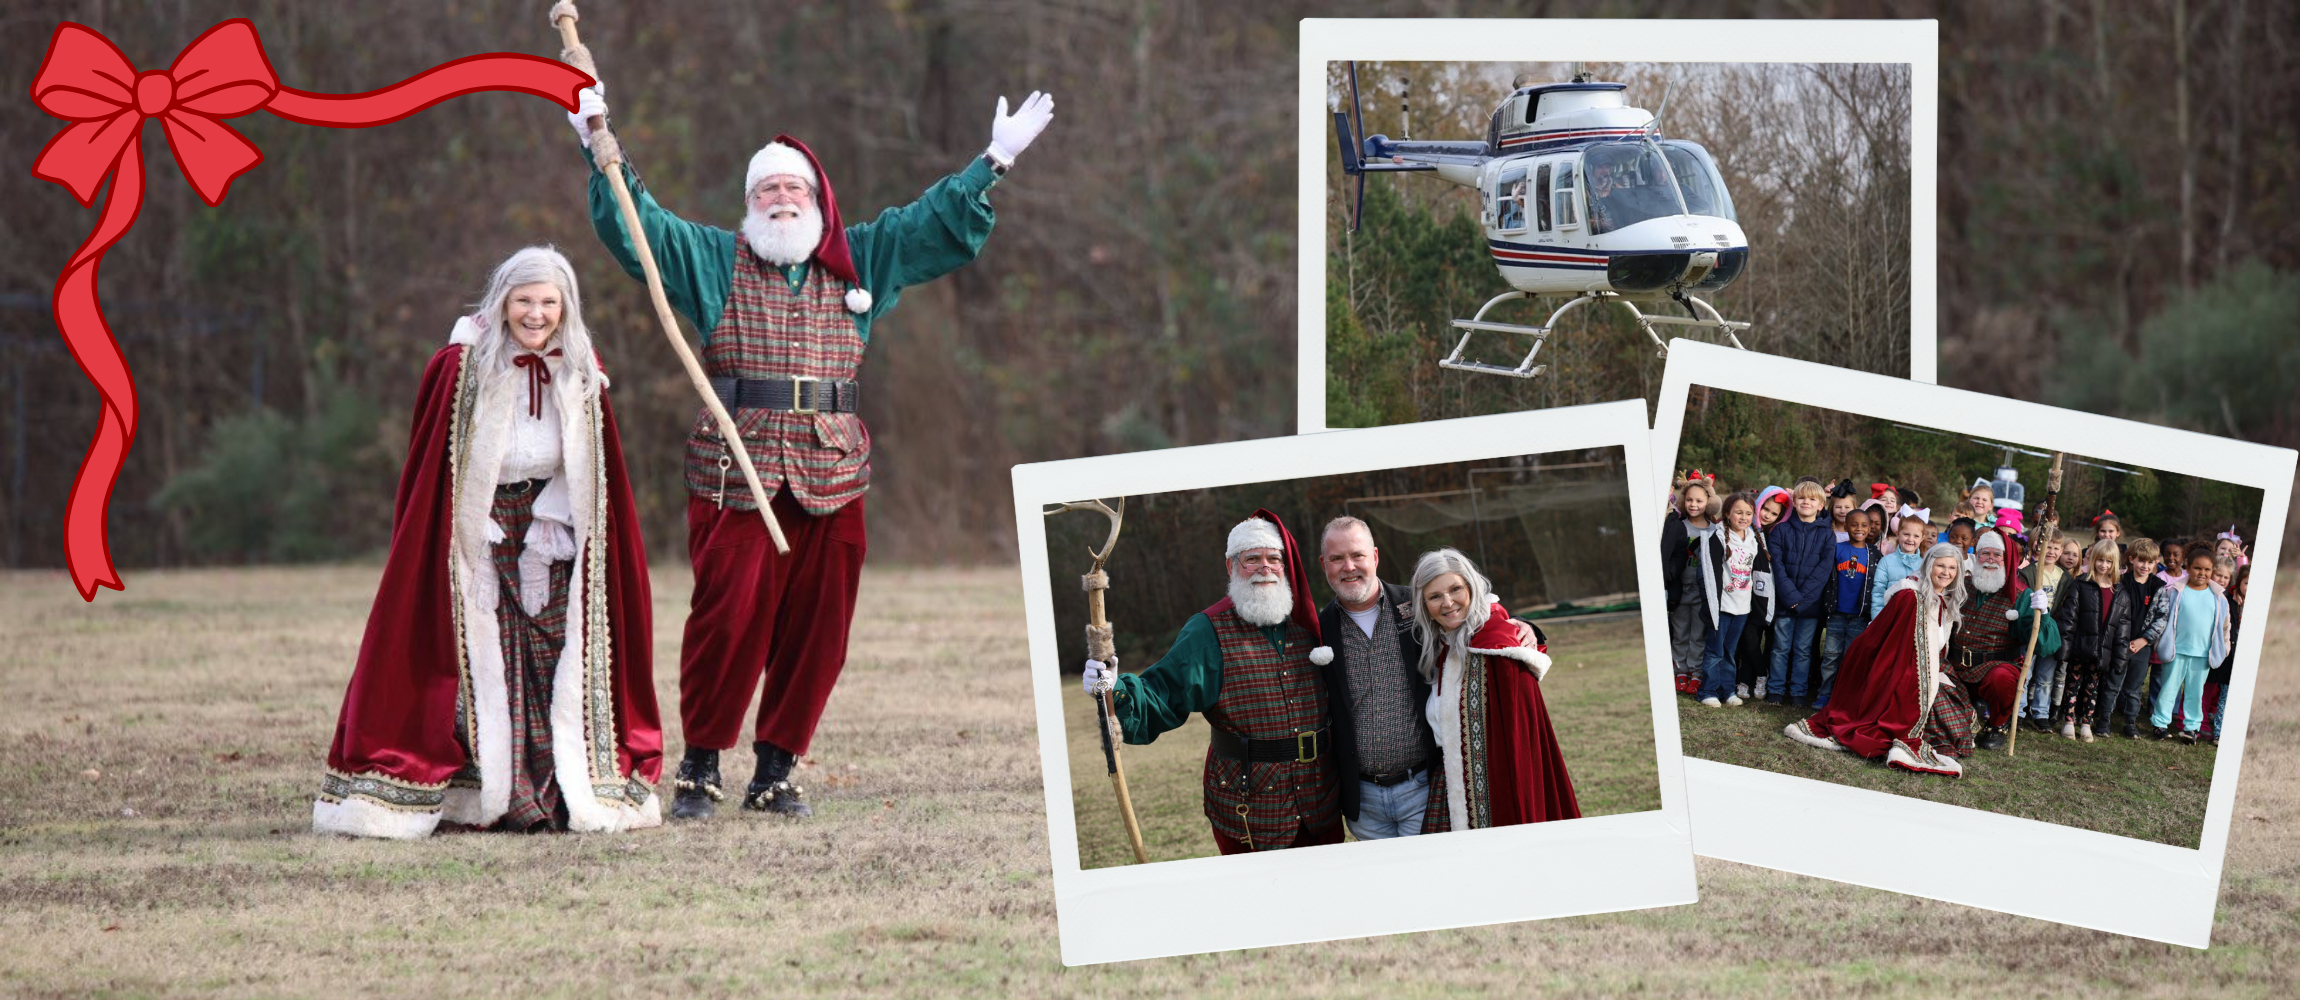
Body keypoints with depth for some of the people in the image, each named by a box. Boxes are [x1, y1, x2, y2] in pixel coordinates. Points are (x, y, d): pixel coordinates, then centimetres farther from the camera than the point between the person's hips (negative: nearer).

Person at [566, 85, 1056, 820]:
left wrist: (993, 163, 15)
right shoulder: (713, 260, 10)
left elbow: (940, 225, 21)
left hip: (832, 475, 3)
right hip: (737, 471, -3)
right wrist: (601, 151, -6)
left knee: (815, 632, 1)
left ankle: (775, 772, 12)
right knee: (730, 620, -9)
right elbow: (634, 225, 4)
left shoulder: (861, 261, 17)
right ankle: (700, 767, 3)